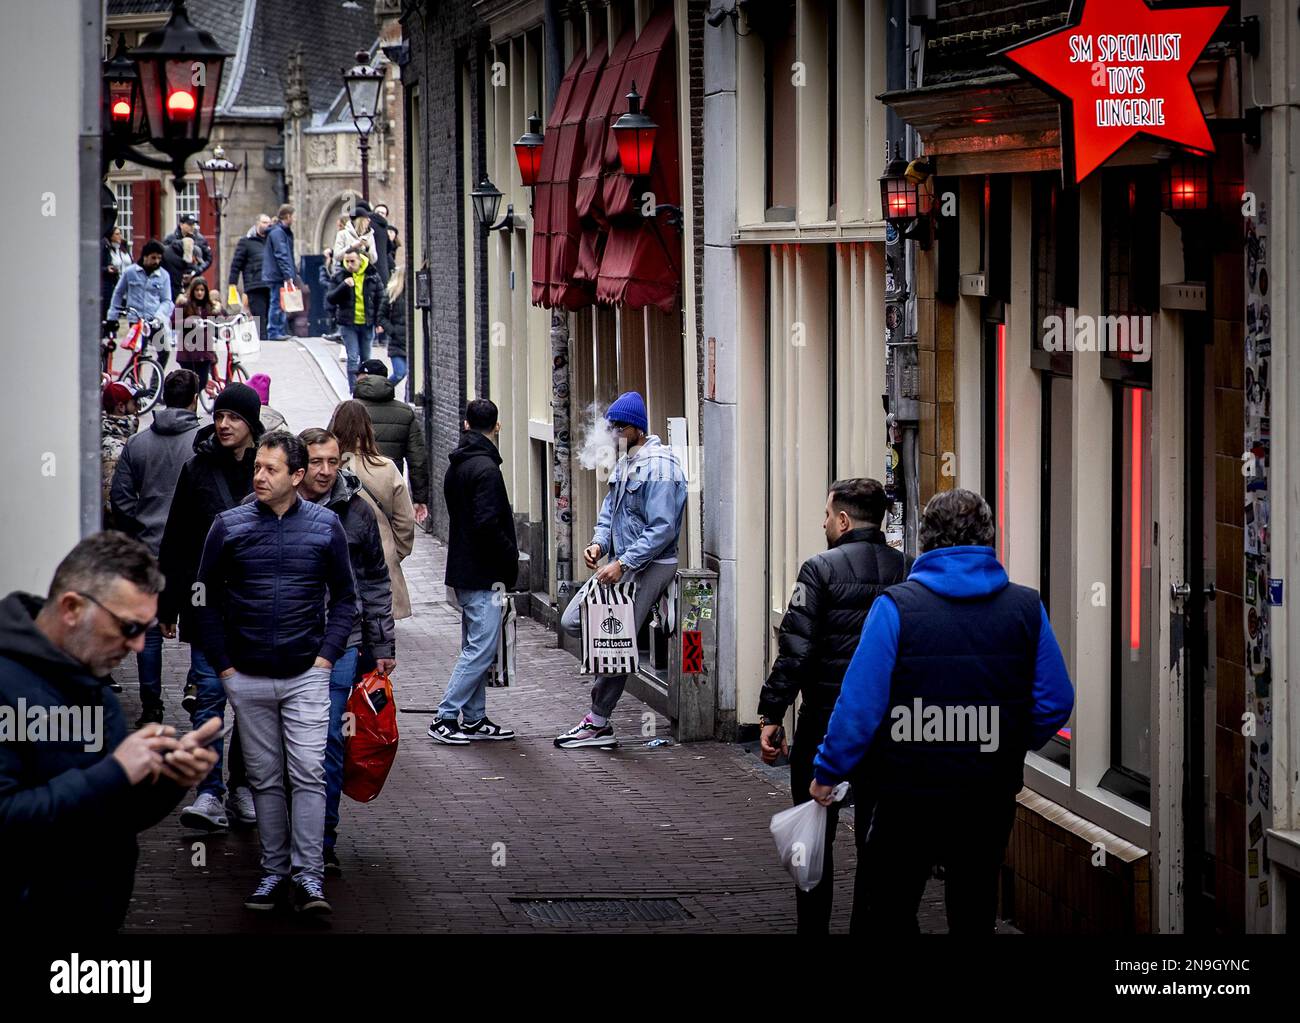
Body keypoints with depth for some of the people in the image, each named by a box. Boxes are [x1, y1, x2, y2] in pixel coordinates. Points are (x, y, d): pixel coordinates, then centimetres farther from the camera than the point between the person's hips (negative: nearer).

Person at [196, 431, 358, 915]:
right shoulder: (229, 526, 0)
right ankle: (274, 871, 15)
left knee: (308, 775, -8)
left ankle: (309, 876, -7)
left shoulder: (325, 525, 1)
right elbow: (207, 599, 7)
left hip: (306, 675, -1)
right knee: (265, 779, 7)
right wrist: (223, 665, 1)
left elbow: (344, 596, 9)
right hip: (247, 677, 1)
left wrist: (326, 655, -1)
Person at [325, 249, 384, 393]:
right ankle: (354, 391, -8)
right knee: (353, 358, -9)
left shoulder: (372, 276, -1)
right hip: (348, 324, -2)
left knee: (365, 359, 12)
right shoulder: (339, 276, -4)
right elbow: (330, 299, -7)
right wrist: (343, 286, -23)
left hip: (367, 324, 2)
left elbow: (380, 300, 6)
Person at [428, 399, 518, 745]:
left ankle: (474, 718, 18)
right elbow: (488, 524, -23)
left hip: (462, 570, 10)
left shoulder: (456, 466, 13)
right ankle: (445, 719, -8)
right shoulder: (485, 468, -17)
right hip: (483, 573, -10)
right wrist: (511, 557, -10)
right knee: (481, 648, -7)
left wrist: (507, 554, 17)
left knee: (475, 647, 15)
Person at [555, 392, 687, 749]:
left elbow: (662, 529, -22)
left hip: (648, 568, -10)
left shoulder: (659, 467, -18)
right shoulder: (625, 463, 13)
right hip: (622, 563, 10)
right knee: (573, 621, 6)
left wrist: (622, 565, -23)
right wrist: (598, 544, 2)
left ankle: (598, 724, 1)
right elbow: (609, 511, 22)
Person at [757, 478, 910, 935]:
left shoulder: (822, 569, -10)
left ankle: (814, 927, 6)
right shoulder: (907, 571, 2)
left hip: (826, 718, -4)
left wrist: (771, 715, -10)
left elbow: (796, 648, -14)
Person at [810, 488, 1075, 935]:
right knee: (974, 915, 16)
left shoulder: (895, 606, -11)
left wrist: (827, 772, 0)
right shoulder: (1026, 606, -1)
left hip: (909, 799, -3)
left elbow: (860, 704, -13)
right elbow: (1055, 703, 2)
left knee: (884, 915, 5)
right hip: (991, 801, 3)